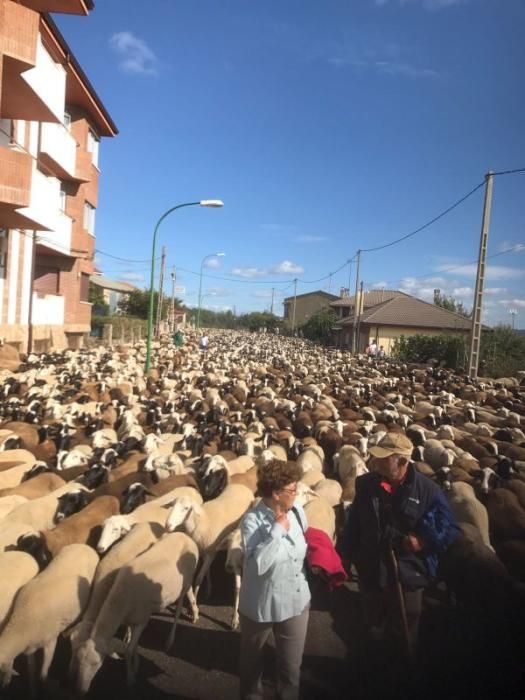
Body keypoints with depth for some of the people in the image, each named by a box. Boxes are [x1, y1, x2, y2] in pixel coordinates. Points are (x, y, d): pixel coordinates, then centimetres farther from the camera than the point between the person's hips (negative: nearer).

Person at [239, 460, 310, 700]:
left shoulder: (297, 510, -9)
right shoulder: (252, 521, -25)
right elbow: (258, 564, -35)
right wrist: (278, 529, -33)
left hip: (296, 601, 3)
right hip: (261, 605, -3)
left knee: (292, 665, 16)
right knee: (252, 659, 25)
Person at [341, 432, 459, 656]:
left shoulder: (428, 490, -13)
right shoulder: (365, 484, -5)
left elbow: (450, 531, -6)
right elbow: (353, 525, 5)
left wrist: (425, 541, -20)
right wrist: (346, 557, 5)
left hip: (409, 577, -2)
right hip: (371, 574, 3)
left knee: (408, 637, 19)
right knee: (373, 634, 23)